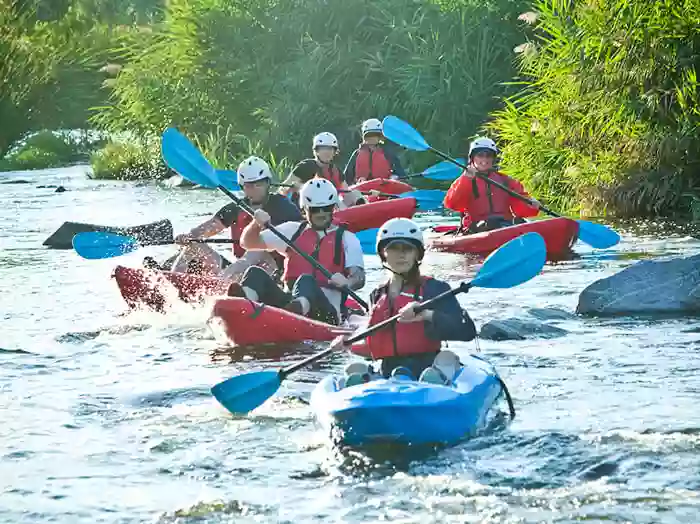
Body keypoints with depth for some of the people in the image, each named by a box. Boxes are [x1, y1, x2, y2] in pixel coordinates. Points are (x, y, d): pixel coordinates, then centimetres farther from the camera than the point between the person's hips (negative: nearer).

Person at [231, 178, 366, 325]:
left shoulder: (347, 239, 15)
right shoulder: (293, 230, 23)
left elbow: (359, 278, 2)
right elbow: (249, 243, 22)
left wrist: (346, 283, -23)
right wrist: (257, 224, -1)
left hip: (326, 310, -3)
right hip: (288, 301, 3)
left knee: (305, 280, -36)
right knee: (255, 274, -21)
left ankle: (299, 307, -72)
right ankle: (245, 298, -58)